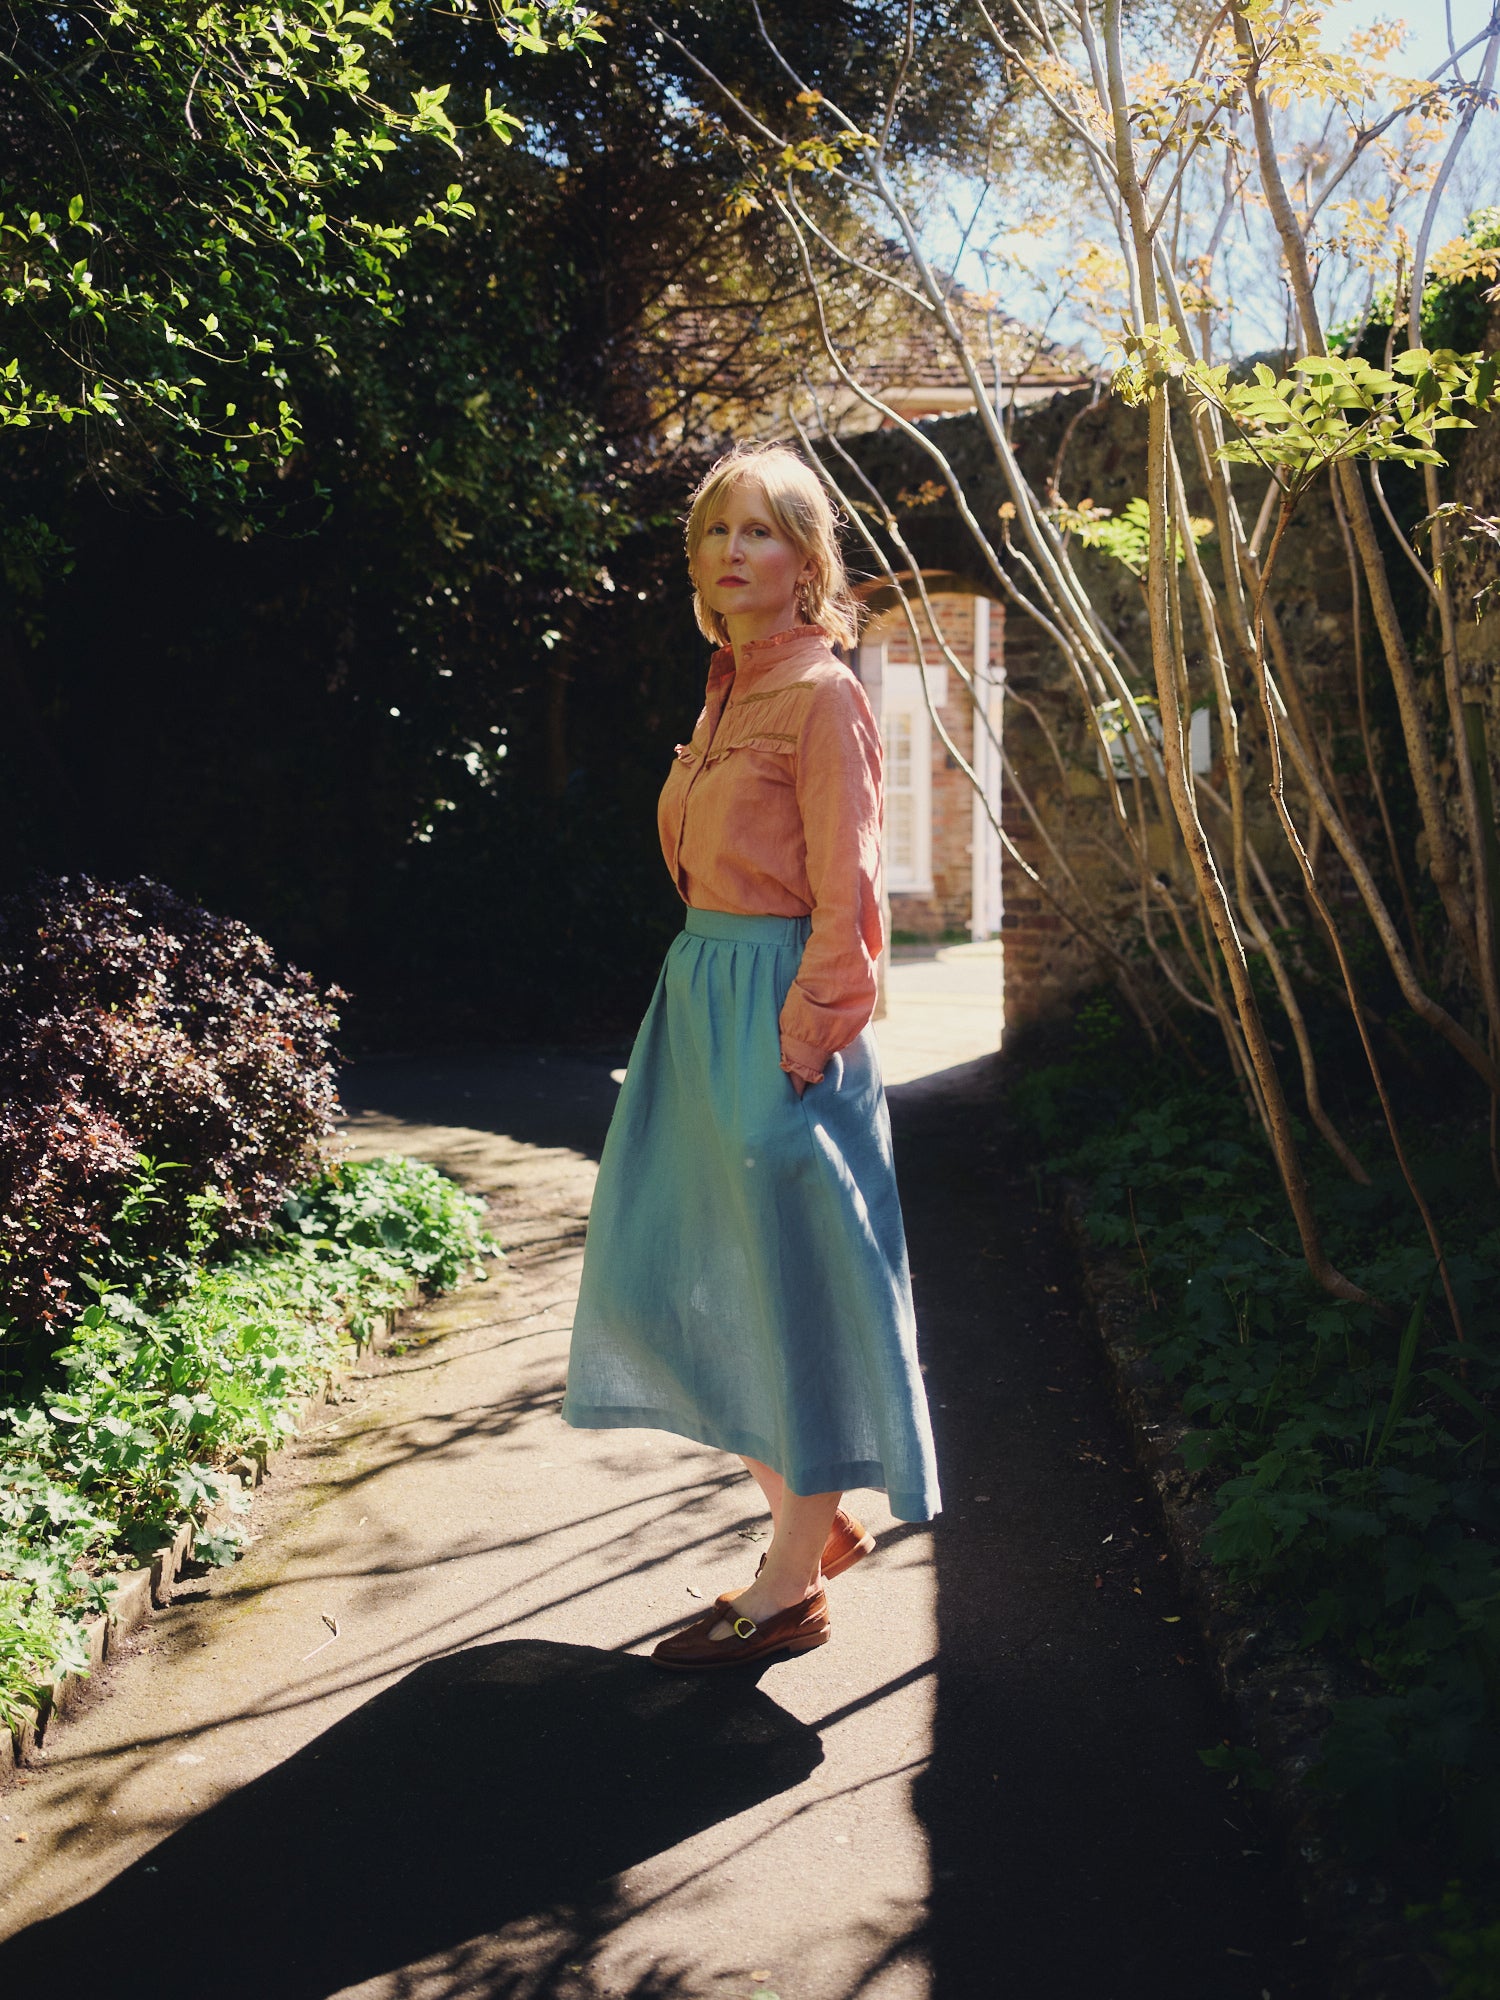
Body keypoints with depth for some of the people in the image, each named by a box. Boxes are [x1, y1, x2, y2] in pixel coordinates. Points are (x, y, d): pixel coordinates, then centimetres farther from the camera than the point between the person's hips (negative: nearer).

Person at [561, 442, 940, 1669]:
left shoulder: (822, 697, -10)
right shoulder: (729, 694, 16)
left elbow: (844, 898, -14)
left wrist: (801, 1041, -17)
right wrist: (713, 1004, 14)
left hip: (779, 1014, -9)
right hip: (702, 999, 9)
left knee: (794, 1279, 1)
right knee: (681, 1272, 13)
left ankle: (793, 1587, 16)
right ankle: (815, 1519, 30)